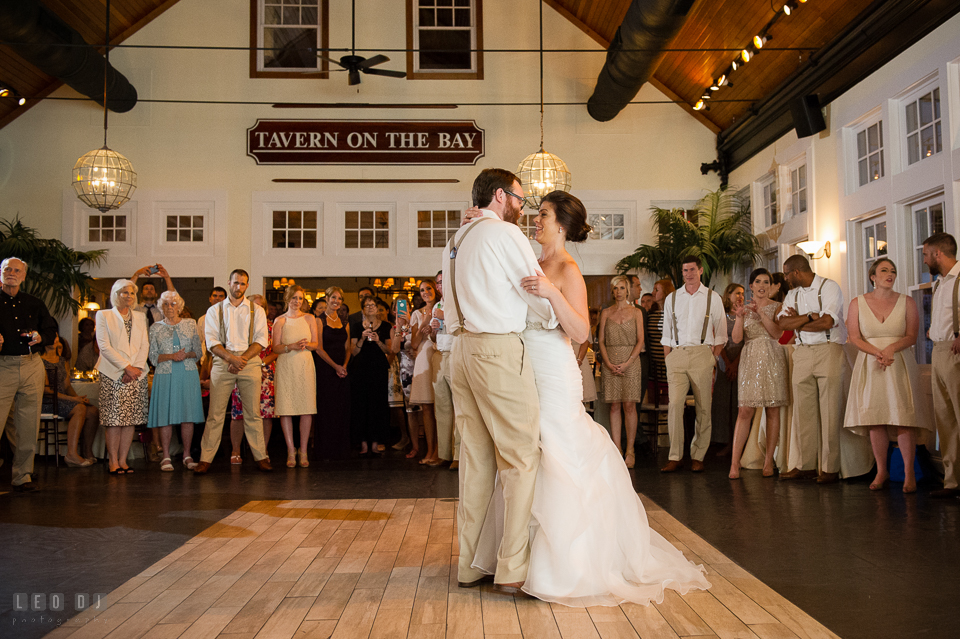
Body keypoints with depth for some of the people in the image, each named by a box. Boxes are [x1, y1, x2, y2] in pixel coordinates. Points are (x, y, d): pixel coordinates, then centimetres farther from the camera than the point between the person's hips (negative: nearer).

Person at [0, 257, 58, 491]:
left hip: (32, 366, 3)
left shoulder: (34, 304, 15)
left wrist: (40, 337, -1)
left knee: (28, 425, 4)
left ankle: (22, 476, 12)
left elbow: (51, 329, 20)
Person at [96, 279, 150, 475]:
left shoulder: (140, 317, 17)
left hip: (137, 374, 4)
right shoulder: (104, 315, 5)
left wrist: (136, 367, -6)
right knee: (114, 420, -7)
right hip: (113, 374, -4)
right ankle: (113, 461, -2)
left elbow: (145, 345, 10)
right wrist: (126, 367, -11)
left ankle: (123, 460, 4)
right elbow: (104, 345, -4)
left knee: (131, 420, 0)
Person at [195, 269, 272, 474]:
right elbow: (211, 341, 2)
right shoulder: (215, 310, 11)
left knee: (253, 413, 1)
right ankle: (206, 459, 1)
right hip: (222, 363, 0)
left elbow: (261, 340, 3)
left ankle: (260, 457, 6)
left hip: (250, 362, 1)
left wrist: (243, 359, -11)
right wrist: (231, 358, -14)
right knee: (215, 414, -3)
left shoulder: (256, 311, 13)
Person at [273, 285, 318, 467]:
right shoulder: (280, 320, 8)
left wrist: (306, 344, -11)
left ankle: (303, 451, 4)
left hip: (305, 365, 1)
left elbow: (315, 344, 10)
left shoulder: (309, 318, 12)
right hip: (286, 366, -1)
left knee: (307, 408, -4)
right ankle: (291, 451, 3)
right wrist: (291, 346, -14)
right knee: (286, 408, -5)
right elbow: (276, 348, 3)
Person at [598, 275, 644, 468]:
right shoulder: (606, 313, 10)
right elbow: (601, 341, 7)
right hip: (610, 362, 2)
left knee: (629, 405, -4)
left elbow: (640, 341, 1)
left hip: (630, 360, -2)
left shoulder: (636, 312, 6)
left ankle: (630, 450, 1)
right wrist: (609, 364, -7)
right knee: (614, 406, 1)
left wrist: (627, 363, -11)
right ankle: (616, 450, 4)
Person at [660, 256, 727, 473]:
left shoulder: (713, 298, 8)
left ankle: (697, 457, 10)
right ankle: (675, 457, -9)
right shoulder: (671, 299, 13)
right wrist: (667, 360, 5)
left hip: (702, 353, 0)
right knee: (674, 404, -12)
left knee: (704, 407, 1)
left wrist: (713, 358, -1)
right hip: (677, 355, 1)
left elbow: (721, 334, 9)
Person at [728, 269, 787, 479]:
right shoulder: (744, 308, 12)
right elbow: (736, 338, 1)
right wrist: (739, 317, -14)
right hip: (750, 360, 1)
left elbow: (777, 333, -8)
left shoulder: (776, 307, 7)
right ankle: (735, 462, -8)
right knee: (745, 411, -6)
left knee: (772, 411, 0)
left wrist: (761, 313, -17)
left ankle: (768, 461, 7)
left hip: (772, 359, 0)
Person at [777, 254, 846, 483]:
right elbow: (782, 323, 2)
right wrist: (809, 317, -10)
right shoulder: (793, 294, 16)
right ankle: (806, 465, 8)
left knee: (830, 411, -5)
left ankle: (830, 468, -2)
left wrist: (797, 323, -2)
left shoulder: (829, 287, -3)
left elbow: (827, 322, -15)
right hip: (802, 353, 6)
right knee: (803, 410, 2)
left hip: (828, 350, -6)